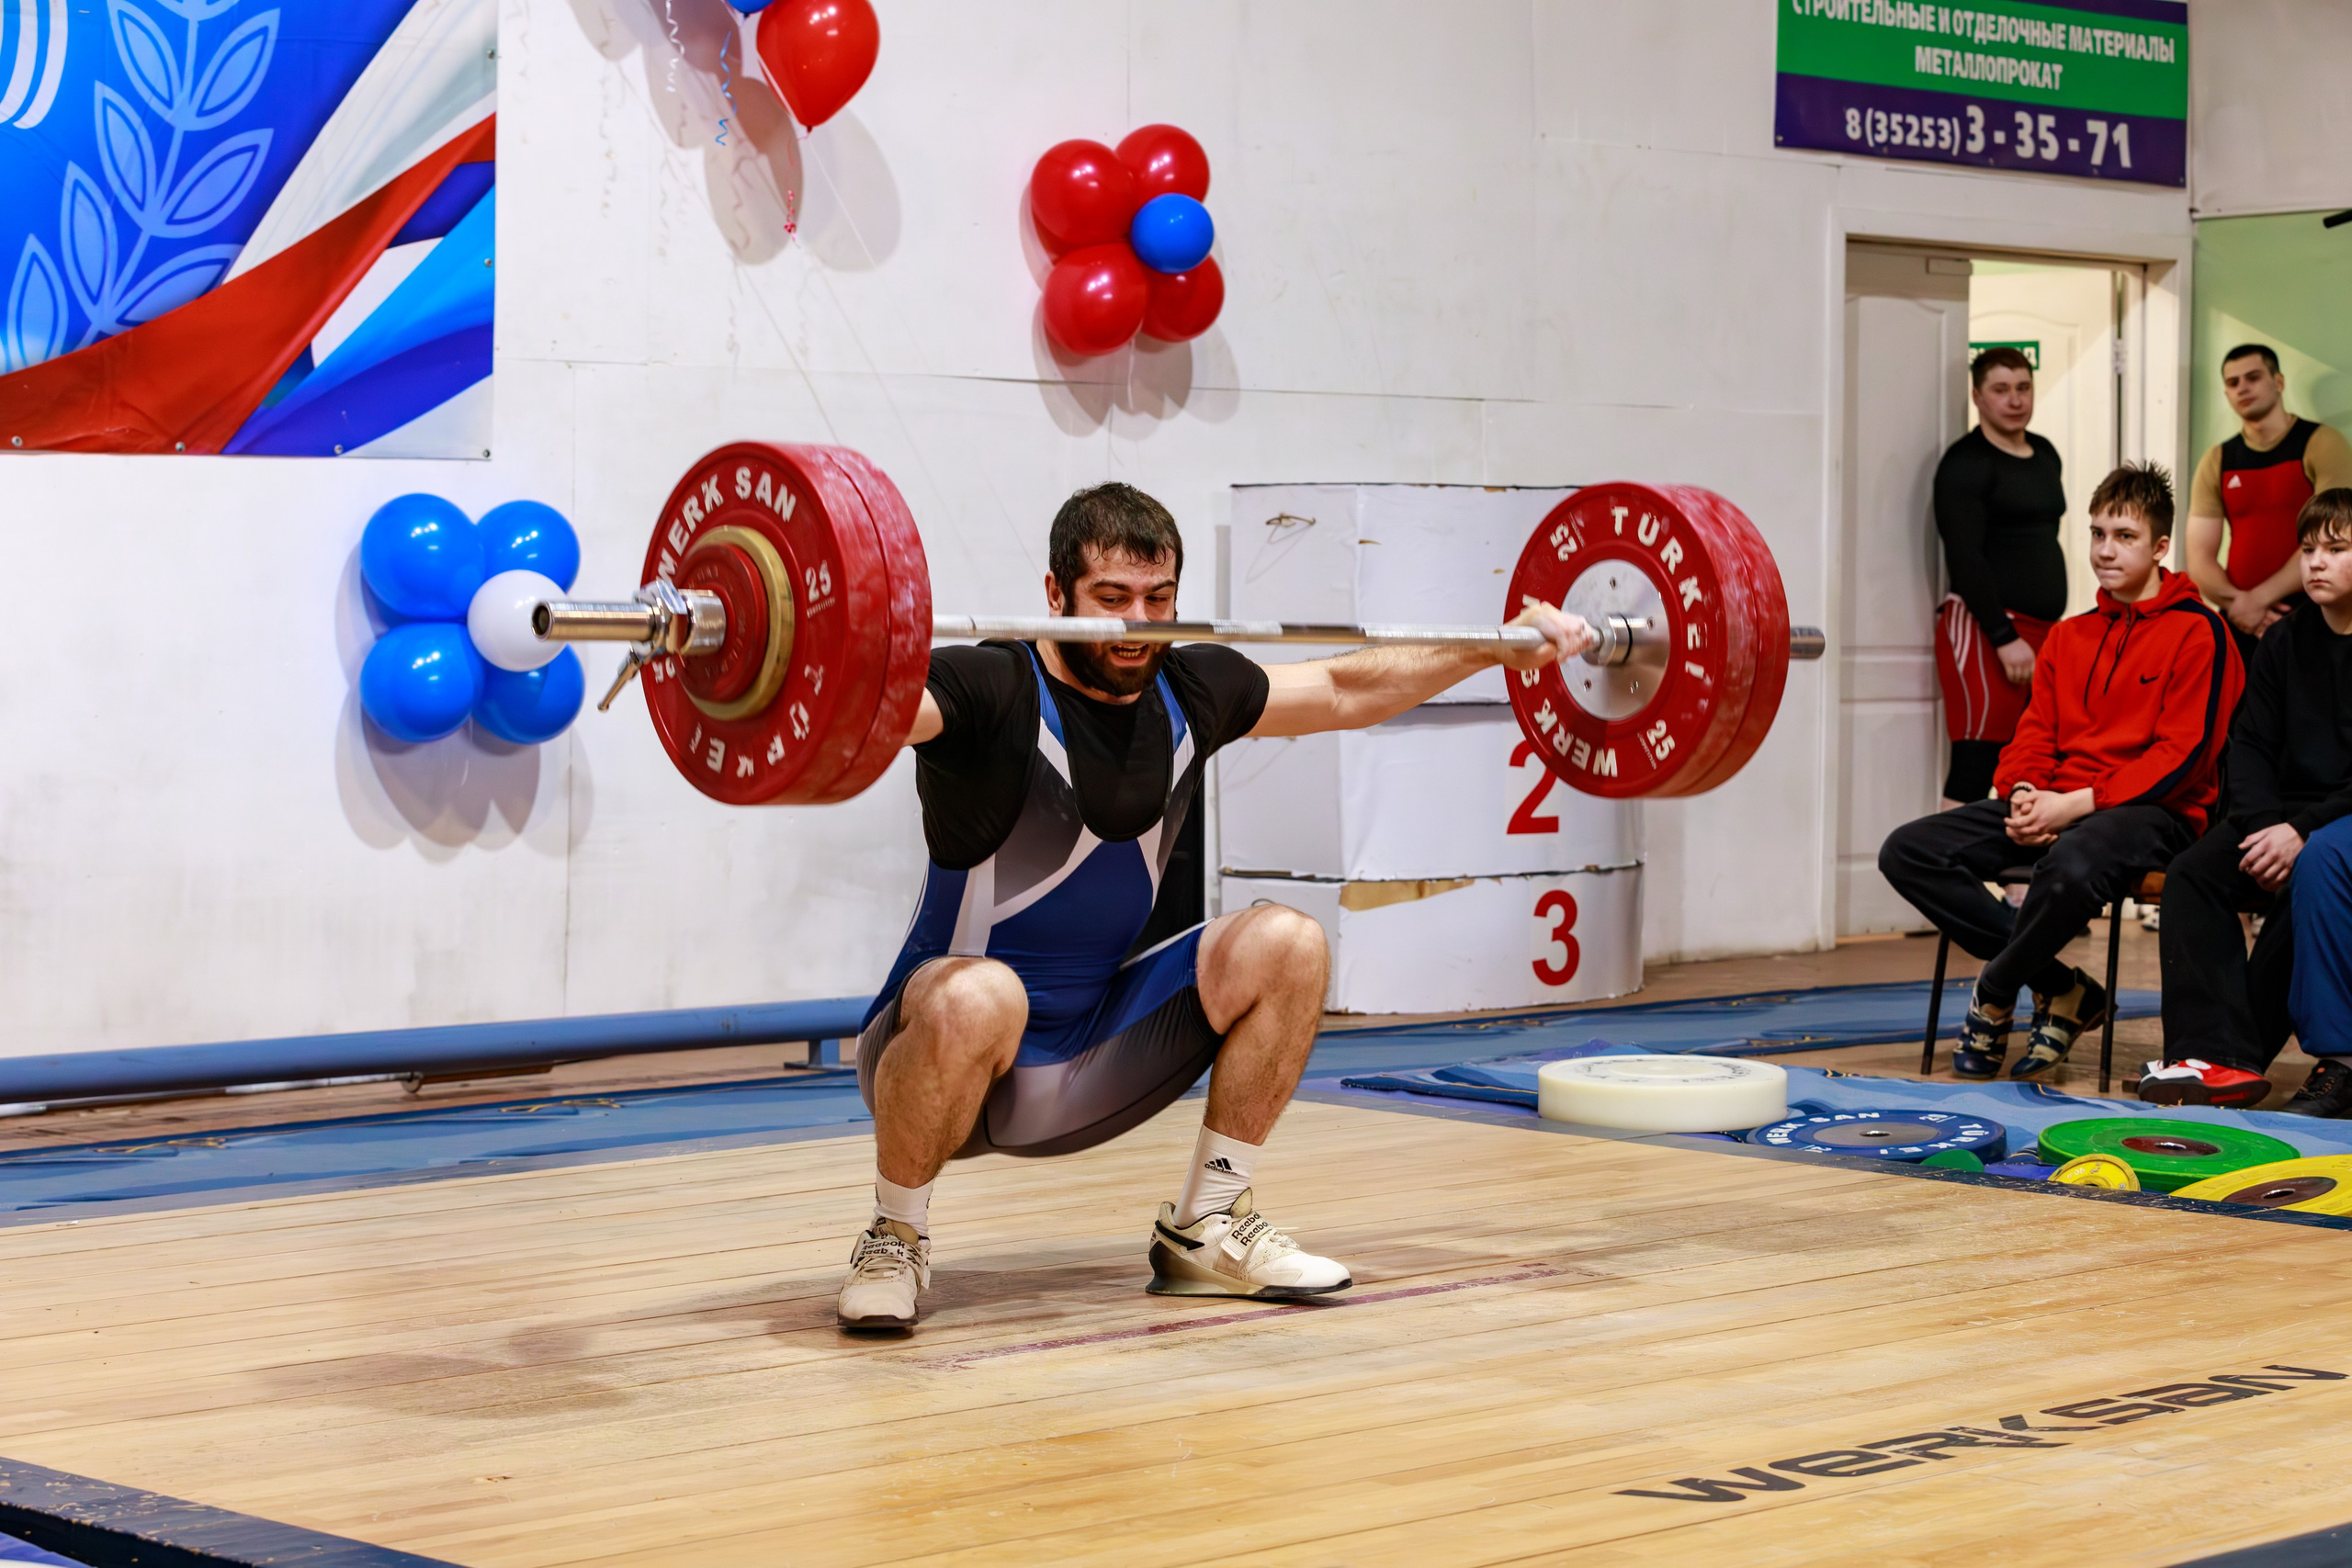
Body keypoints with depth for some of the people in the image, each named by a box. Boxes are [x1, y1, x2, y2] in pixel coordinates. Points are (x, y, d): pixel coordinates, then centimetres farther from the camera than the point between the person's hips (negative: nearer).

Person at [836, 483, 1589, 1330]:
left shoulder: (1189, 694, 1)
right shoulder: (994, 693, -20)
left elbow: (1344, 690, 17)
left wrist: (1503, 648, 17)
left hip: (1091, 1057, 6)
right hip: (950, 1044, -6)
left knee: (1286, 945, -9)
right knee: (979, 997, -40)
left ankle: (1205, 1229, 2)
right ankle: (894, 1242, -14)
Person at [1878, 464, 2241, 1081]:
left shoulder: (2197, 632, -3)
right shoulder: (2068, 636, 19)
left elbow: (2183, 754, -11)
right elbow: (2034, 732, 15)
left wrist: (2076, 804, -18)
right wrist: (2024, 794, -9)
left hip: (2154, 812, -7)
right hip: (2056, 805, 7)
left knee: (2072, 866, -43)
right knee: (1906, 851, -12)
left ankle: (1993, 996, -12)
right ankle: (2062, 990, -12)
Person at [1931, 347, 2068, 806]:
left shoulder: (2045, 455, 18)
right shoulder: (1967, 462, -7)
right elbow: (1965, 557, -15)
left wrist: (2050, 628, 18)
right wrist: (2005, 638, -19)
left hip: (2042, 628, 8)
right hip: (1986, 629, -8)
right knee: (1975, 767, -13)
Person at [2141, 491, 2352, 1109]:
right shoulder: (2285, 641, 11)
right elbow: (2251, 744, 7)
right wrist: (2263, 826, -11)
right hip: (2285, 815, 6)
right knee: (2192, 875, -18)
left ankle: (2234, 1052, -23)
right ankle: (2217, 1055, -27)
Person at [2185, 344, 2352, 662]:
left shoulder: (2320, 443, 0)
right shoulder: (2216, 463, 12)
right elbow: (2200, 560, 7)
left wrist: (2258, 599, -13)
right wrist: (2237, 603, -12)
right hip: (2241, 627, 4)